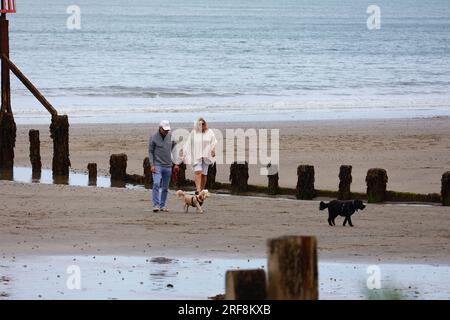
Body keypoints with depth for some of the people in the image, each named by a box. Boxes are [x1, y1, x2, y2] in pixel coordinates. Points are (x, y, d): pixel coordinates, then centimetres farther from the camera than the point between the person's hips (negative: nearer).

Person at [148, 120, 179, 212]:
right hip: (157, 165, -4)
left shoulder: (171, 136, 5)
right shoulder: (154, 138, -5)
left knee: (165, 187, 6)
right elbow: (150, 152, -2)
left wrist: (176, 164, 9)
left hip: (168, 166, 4)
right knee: (156, 184, -18)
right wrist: (152, 165, -11)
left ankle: (162, 205, 15)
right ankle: (156, 205, -18)